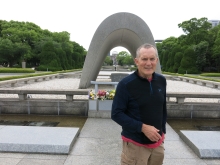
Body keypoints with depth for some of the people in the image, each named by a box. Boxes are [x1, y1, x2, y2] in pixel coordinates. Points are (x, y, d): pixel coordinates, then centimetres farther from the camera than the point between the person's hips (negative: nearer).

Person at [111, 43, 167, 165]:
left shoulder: (161, 81, 0)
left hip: (157, 142, 5)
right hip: (135, 144, -5)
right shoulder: (126, 84, -17)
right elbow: (116, 114, -16)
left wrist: (162, 130, 14)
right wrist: (142, 127, -23)